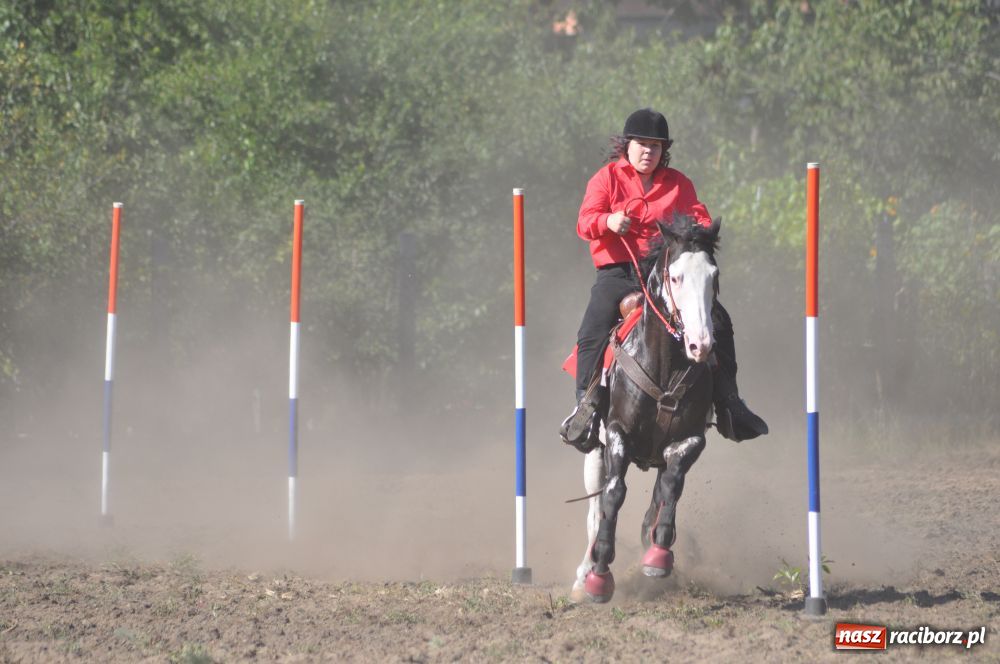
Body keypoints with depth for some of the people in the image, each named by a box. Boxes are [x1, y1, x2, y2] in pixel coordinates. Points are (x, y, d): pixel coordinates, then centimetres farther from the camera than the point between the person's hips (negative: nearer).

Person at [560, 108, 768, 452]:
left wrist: (699, 231, -16)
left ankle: (728, 405, 0)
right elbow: (585, 221, -7)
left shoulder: (678, 183, 14)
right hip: (618, 272, -2)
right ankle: (587, 405, -16)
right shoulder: (607, 179, 5)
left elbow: (700, 218, 10)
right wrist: (608, 222, -31)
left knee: (719, 321, -10)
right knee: (592, 331, -26)